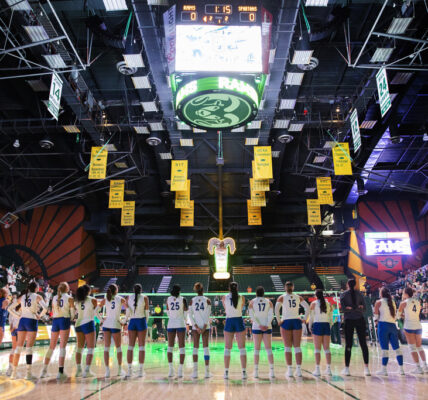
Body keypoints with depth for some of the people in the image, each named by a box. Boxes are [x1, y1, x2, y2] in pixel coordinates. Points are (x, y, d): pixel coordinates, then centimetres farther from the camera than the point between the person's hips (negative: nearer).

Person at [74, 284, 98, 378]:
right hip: (88, 324, -5)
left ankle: (79, 370, 16)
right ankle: (87, 371, -5)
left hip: (78, 324, 6)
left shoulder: (77, 301, 7)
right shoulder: (93, 300, -6)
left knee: (79, 348, 14)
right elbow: (96, 313, 0)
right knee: (90, 349, 0)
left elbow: (76, 312, 7)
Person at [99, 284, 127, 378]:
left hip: (106, 324, 2)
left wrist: (101, 320, 7)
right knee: (118, 347, 12)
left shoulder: (105, 299, 3)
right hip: (116, 324, -2)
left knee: (106, 348, 5)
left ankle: (107, 370, -1)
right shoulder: (120, 299, -2)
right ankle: (119, 370, 19)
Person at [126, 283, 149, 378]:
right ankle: (140, 370, 1)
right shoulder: (145, 297, -1)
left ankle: (129, 370, 5)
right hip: (141, 321, -2)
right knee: (141, 346, 1)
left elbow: (127, 312, 3)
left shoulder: (129, 298, 5)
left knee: (130, 346, 6)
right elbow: (146, 312, -1)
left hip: (132, 321, 2)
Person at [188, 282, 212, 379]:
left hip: (195, 326, 1)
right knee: (206, 347, 4)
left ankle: (195, 372, 4)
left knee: (195, 347, 7)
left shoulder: (192, 301, 0)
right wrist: (204, 327, -8)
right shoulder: (207, 300, -4)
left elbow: (190, 315, -5)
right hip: (205, 326, -1)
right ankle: (207, 372, 5)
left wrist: (196, 326, -5)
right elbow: (208, 315, -9)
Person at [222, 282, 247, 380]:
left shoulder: (224, 297, 0)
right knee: (242, 348, 5)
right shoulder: (242, 298, -1)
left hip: (229, 322, 0)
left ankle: (226, 372, 9)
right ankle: (244, 372, 3)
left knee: (227, 348, 8)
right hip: (239, 321, 0)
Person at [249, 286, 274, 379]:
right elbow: (271, 315, -5)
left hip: (256, 327, -1)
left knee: (257, 349, 4)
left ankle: (256, 371, 5)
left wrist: (259, 325, -11)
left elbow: (252, 315, -8)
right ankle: (271, 371, 2)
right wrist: (267, 325, -10)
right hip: (267, 327, 1)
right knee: (269, 349, 6)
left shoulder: (252, 302, 2)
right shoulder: (269, 302, 6)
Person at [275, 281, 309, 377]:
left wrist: (279, 320, -8)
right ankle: (299, 369, 5)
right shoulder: (298, 297, 5)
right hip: (297, 322, 2)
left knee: (288, 347, 3)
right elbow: (307, 307, -3)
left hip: (286, 322, -2)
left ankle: (290, 370, 3)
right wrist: (304, 318, 3)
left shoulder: (282, 297, -2)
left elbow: (276, 309, -15)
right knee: (297, 347, 7)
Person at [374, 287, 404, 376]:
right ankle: (401, 369, 12)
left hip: (383, 325, -4)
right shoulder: (392, 302, 13)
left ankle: (384, 370, -2)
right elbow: (395, 316, 17)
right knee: (397, 348, 8)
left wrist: (378, 319, 15)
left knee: (385, 348, -5)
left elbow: (376, 317, -3)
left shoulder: (379, 302, -1)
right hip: (393, 325, 5)